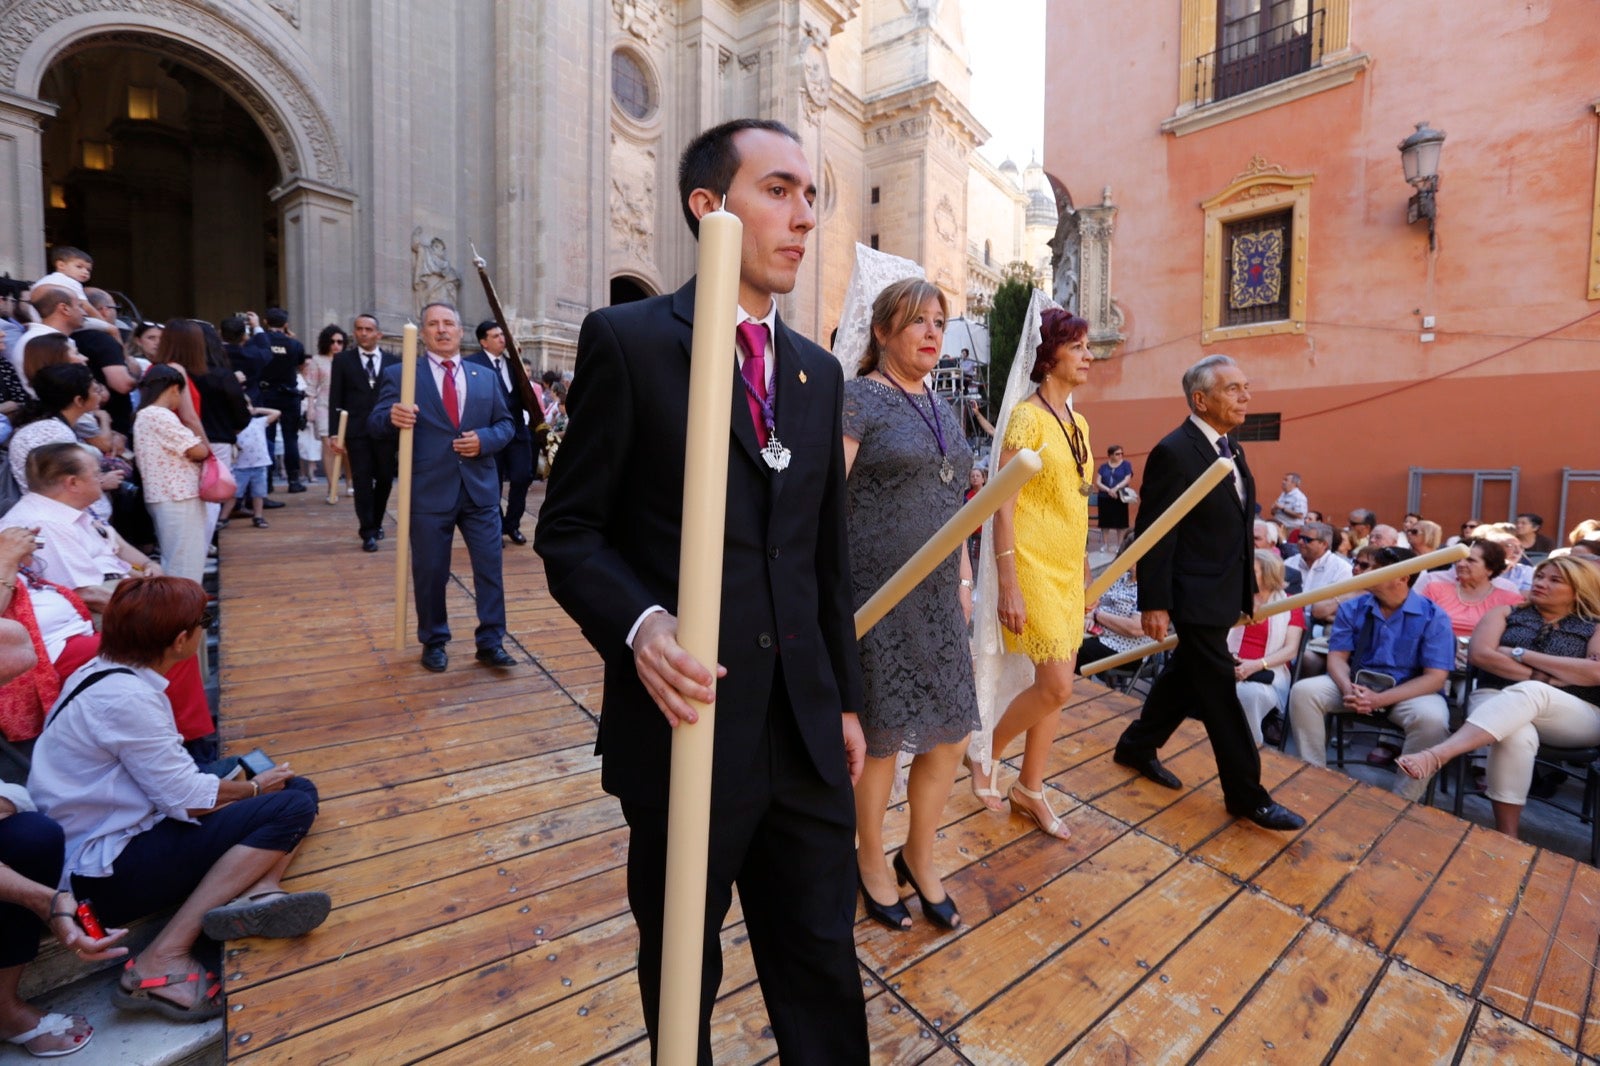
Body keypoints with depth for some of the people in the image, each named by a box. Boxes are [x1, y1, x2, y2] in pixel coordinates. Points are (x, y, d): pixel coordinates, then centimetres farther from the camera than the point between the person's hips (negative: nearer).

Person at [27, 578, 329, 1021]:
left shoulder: (108, 671, 5)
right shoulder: (125, 698, -24)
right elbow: (187, 799, -20)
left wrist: (237, 785, -3)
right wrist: (253, 789, -3)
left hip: (125, 831, 9)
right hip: (107, 871, -9)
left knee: (300, 789, 2)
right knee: (289, 810, -19)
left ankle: (256, 892, -22)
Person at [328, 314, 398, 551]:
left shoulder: (394, 361, 7)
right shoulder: (342, 360, 6)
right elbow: (335, 400, 3)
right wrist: (335, 433, -4)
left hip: (386, 431, 1)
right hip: (357, 431, -1)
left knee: (385, 480, 8)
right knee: (362, 482, -1)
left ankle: (376, 523, 28)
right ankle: (368, 532, 6)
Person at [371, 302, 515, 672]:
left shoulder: (485, 377, 12)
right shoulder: (400, 374, 3)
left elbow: (506, 424, 11)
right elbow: (374, 424, -4)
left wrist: (485, 439, -9)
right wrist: (392, 417, -27)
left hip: (480, 489, 3)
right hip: (430, 492, -2)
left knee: (490, 568, 4)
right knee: (430, 572, 8)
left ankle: (490, 642, 16)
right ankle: (434, 642, 26)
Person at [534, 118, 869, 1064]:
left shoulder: (820, 372, 10)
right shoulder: (627, 339, -5)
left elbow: (829, 556, 12)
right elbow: (570, 530, -5)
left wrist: (846, 698, 13)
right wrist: (639, 623, -24)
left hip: (805, 733, 4)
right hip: (686, 722, -3)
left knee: (823, 967, 18)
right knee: (682, 973, 21)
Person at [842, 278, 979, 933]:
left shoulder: (940, 409, 15)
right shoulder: (858, 398, -8)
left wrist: (963, 577, 16)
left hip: (936, 600, 7)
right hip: (875, 600, -7)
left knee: (950, 736, 12)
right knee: (882, 740, 8)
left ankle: (919, 859, 37)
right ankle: (871, 864, 35)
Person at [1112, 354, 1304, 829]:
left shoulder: (1231, 449, 11)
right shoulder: (1174, 452, -17)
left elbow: (1238, 526, 15)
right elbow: (1155, 536, -19)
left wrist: (1249, 588, 16)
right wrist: (1154, 605, -19)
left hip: (1224, 593, 9)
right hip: (1196, 597, -9)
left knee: (1184, 676, 19)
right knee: (1220, 693, 2)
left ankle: (1137, 746, 36)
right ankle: (1247, 795, 17)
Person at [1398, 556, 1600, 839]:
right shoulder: (1505, 613, 16)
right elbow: (1480, 654, 0)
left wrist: (1521, 654, -7)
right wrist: (1542, 676, -9)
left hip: (1577, 718, 0)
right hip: (1495, 701, 1)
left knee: (1530, 692, -38)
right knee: (1517, 736, -37)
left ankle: (1436, 754, -56)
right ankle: (1506, 838, -34)